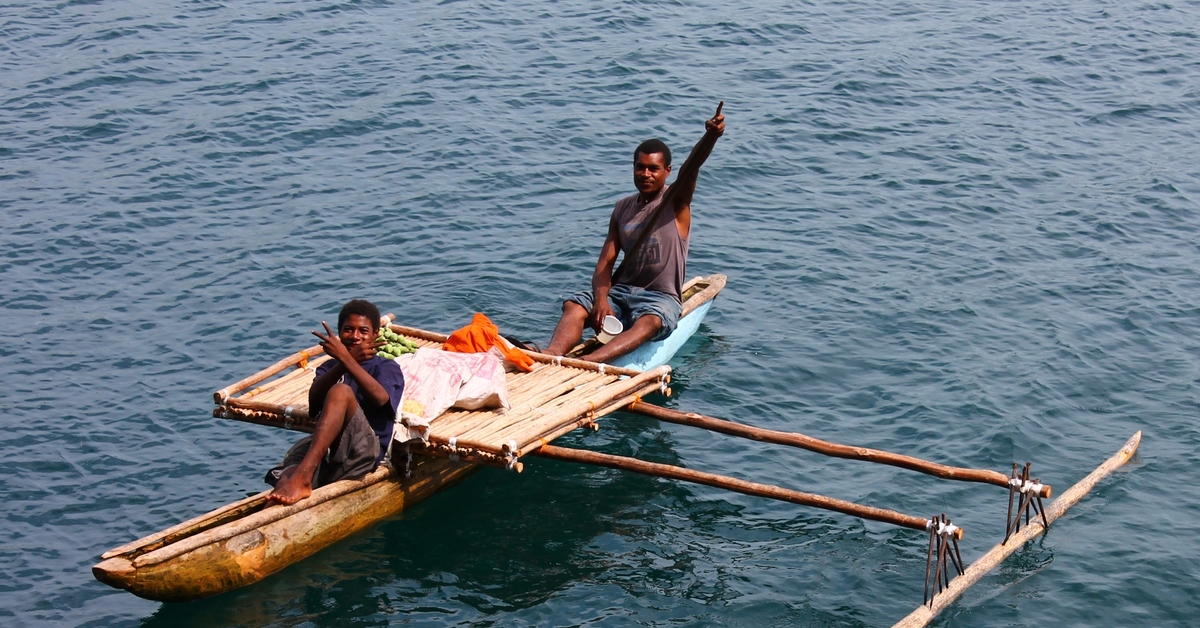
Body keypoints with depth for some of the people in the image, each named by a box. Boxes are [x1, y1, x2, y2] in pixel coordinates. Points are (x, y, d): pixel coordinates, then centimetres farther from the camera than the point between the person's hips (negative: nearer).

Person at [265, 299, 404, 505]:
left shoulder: (387, 368, 13)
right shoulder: (330, 366, 25)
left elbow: (380, 398, -12)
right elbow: (314, 398, 1)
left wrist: (346, 358, -18)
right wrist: (345, 361, -12)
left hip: (365, 448, -4)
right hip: (323, 448, 4)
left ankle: (303, 477, -48)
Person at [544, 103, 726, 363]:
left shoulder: (676, 201, 1)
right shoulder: (623, 208, 13)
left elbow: (690, 168, -21)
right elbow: (606, 261, 6)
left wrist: (711, 136, -43)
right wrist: (601, 299, -15)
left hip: (661, 298, -5)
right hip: (621, 290, 5)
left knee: (649, 322, -38)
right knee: (574, 306, -22)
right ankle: (551, 355, -49)